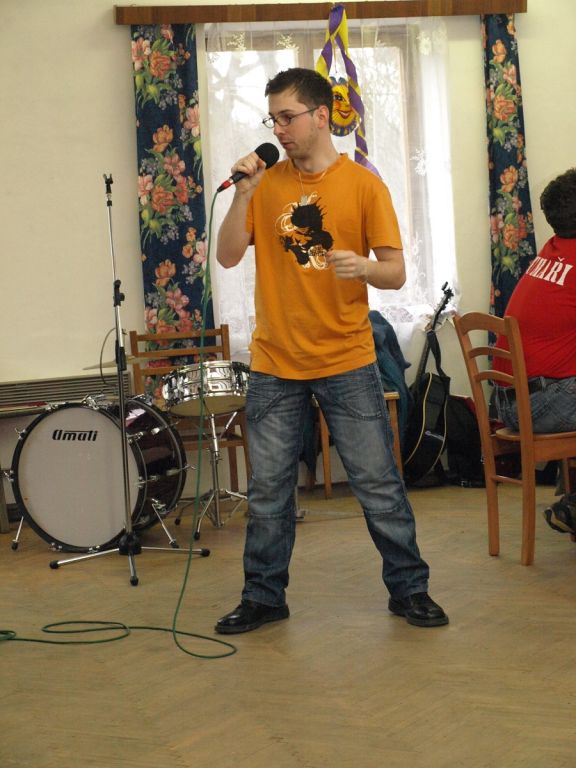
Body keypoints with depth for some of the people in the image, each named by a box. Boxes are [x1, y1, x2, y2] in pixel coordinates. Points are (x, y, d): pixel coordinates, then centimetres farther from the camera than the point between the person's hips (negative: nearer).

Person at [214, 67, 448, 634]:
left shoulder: (363, 184, -3)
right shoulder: (266, 182, 5)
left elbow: (396, 273, -3)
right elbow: (227, 256, -1)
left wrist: (362, 266, -25)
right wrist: (243, 193, -12)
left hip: (346, 361, -2)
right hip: (275, 364, 2)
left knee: (379, 485, 3)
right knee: (267, 490, 7)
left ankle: (409, 589, 17)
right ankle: (263, 597, 20)